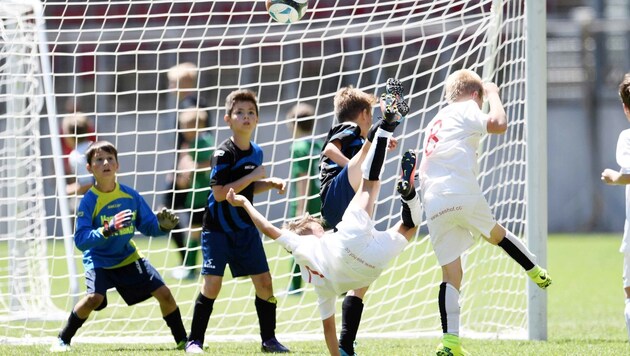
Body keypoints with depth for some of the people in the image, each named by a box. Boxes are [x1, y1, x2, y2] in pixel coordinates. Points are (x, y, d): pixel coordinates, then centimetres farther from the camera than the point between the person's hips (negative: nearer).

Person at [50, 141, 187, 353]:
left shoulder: (130, 196, -7)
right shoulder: (89, 201, -18)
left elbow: (149, 227, 3)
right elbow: (81, 240, -26)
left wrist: (163, 226, -19)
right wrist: (108, 229, -40)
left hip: (128, 258, 4)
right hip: (99, 261, -4)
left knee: (164, 293, -3)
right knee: (95, 297, -28)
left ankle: (182, 341, 16)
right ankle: (63, 340, -8)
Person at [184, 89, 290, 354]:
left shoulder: (256, 152, 6)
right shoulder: (224, 153, -17)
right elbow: (219, 193, -22)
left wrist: (269, 183, 1)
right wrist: (252, 176, -22)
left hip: (245, 229, 7)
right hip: (218, 229, -7)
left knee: (263, 280, 4)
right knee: (212, 283, -13)